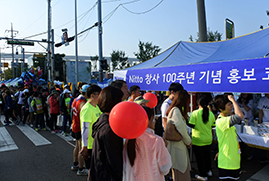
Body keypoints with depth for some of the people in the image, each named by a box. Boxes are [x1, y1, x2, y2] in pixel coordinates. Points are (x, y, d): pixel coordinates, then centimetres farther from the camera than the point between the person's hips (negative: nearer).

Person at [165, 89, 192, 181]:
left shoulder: (174, 110, 14)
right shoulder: (176, 110, -17)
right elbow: (181, 129, -20)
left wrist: (187, 141, 8)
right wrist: (188, 141, -4)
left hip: (179, 145, 10)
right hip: (177, 145, -10)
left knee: (184, 172, 16)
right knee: (180, 174, 0)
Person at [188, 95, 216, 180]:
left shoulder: (195, 113, -18)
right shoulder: (211, 114, -5)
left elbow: (191, 125, -19)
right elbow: (213, 125, 4)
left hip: (198, 140, -5)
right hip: (208, 139, 5)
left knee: (200, 157, 8)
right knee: (207, 155, 24)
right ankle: (208, 171, 40)